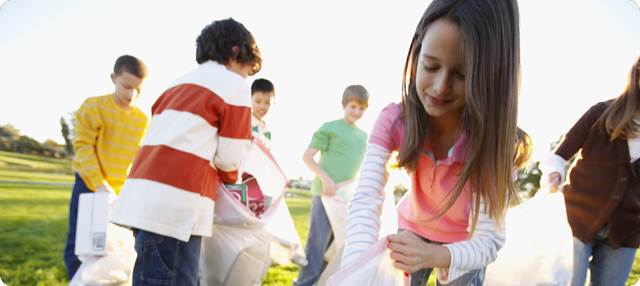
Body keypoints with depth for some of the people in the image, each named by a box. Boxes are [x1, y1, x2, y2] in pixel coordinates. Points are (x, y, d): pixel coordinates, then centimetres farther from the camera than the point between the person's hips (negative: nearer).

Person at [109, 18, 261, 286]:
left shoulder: (179, 83, 24)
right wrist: (232, 181, 18)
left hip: (143, 191, 9)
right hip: (175, 202, -8)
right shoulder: (234, 85, 1)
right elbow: (230, 155, -3)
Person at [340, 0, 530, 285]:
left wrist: (434, 255, -52)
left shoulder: (495, 142, -31)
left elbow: (488, 241, -32)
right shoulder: (394, 121, -26)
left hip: (465, 244, -1)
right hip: (413, 228, 1)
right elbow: (365, 200, -35)